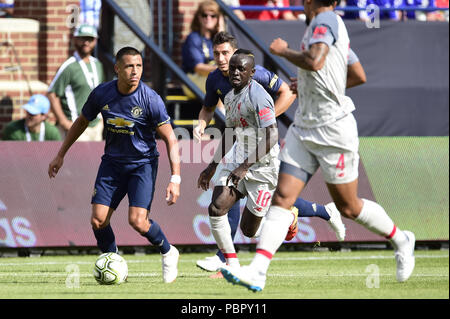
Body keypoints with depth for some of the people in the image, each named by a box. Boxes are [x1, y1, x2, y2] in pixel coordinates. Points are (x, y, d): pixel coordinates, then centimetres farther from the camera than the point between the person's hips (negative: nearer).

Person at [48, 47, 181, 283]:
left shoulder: (150, 99, -18)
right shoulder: (101, 94, -8)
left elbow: (170, 139, -12)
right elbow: (82, 122, 12)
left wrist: (175, 178, -20)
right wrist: (60, 155, 14)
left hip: (143, 163, -4)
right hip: (112, 162, 4)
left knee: (137, 221, -18)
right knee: (98, 220, -8)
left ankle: (168, 253, 12)